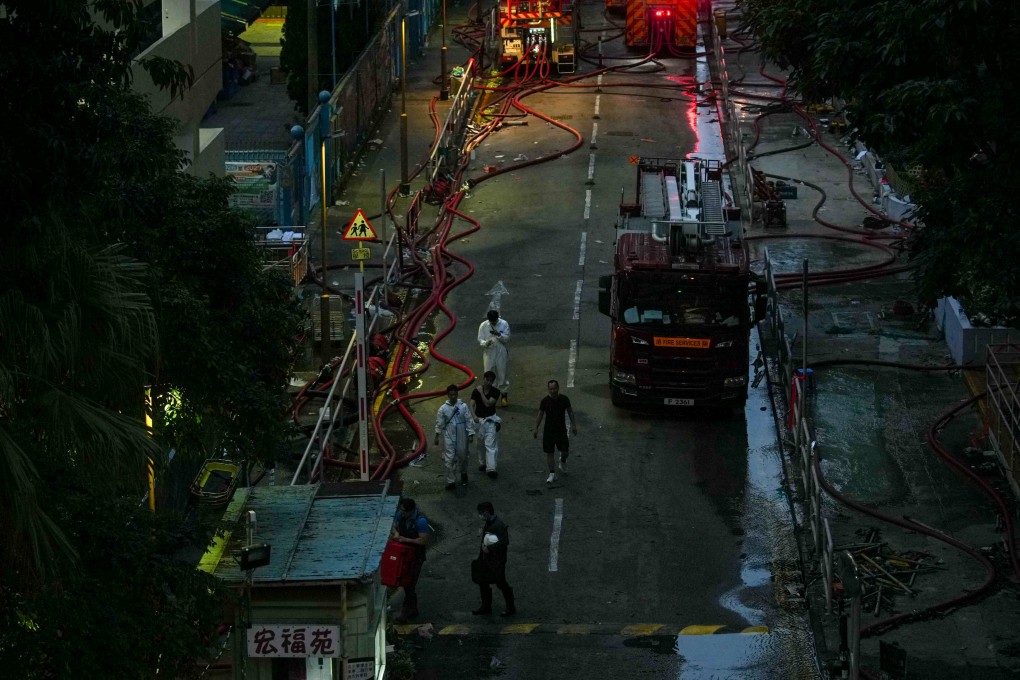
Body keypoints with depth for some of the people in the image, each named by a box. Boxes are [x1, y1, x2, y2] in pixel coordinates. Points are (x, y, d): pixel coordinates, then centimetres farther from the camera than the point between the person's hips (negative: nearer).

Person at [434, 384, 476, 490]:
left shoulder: (463, 406, -7)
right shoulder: (443, 409, -6)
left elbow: (469, 421, -3)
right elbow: (439, 424, 2)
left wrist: (471, 434, -4)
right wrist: (437, 436, 6)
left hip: (461, 437, 1)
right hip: (449, 437, -1)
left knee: (462, 456, 16)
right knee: (449, 459, -3)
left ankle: (463, 473, 44)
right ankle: (451, 481, 4)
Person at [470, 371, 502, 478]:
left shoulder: (495, 392, -6)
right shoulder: (476, 391, -1)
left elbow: (488, 404, -17)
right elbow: (472, 405, -5)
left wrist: (481, 393, -18)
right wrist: (474, 416, -21)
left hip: (490, 420, -3)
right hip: (479, 420, 3)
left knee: (490, 445, -11)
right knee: (480, 444, 15)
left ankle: (491, 468, -17)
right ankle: (482, 463, 33)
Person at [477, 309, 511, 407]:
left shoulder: (504, 324, -7)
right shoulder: (483, 325, -5)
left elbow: (507, 339, -7)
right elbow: (480, 340, -3)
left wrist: (499, 334, -26)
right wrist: (485, 343, -25)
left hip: (501, 354, -1)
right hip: (489, 354, 1)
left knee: (503, 375, 6)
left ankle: (504, 396, 21)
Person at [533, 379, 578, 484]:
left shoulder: (564, 399, -7)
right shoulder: (545, 401, -9)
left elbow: (570, 412, 5)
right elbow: (540, 415, 0)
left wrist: (574, 425, 5)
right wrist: (536, 428, 0)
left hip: (561, 429, 1)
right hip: (549, 431, -1)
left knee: (565, 451, 5)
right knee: (549, 452, 1)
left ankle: (562, 460, 40)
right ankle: (552, 473, 11)